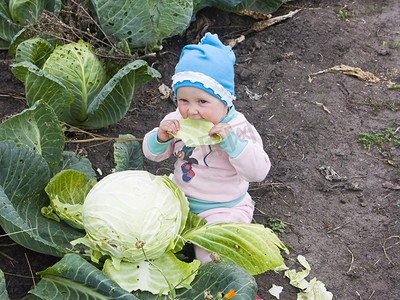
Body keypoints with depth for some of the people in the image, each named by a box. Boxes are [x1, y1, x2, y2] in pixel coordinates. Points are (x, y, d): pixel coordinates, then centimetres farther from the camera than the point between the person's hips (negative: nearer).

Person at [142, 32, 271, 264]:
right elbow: (153, 154, 4)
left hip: (223, 208, -5)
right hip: (180, 197, 6)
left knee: (209, 253, -21)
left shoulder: (238, 129, -20)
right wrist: (160, 138, -20)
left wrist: (232, 142, -41)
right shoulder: (178, 121, -6)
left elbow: (259, 171, -28)